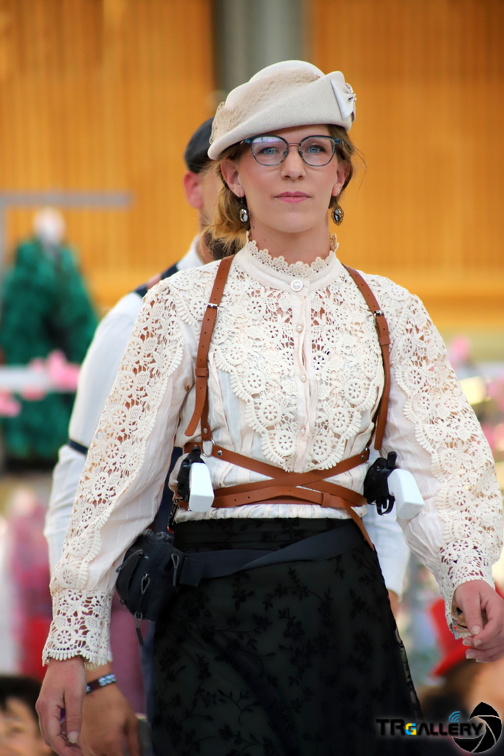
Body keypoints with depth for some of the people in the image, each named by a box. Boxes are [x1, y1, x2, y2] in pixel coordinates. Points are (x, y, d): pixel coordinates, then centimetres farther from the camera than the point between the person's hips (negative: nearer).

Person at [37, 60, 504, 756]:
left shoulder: (391, 313, 10)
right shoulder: (186, 303, 3)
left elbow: (443, 462, 1)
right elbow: (119, 470, 2)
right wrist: (71, 641, -2)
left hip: (348, 609, 3)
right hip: (218, 608, -2)